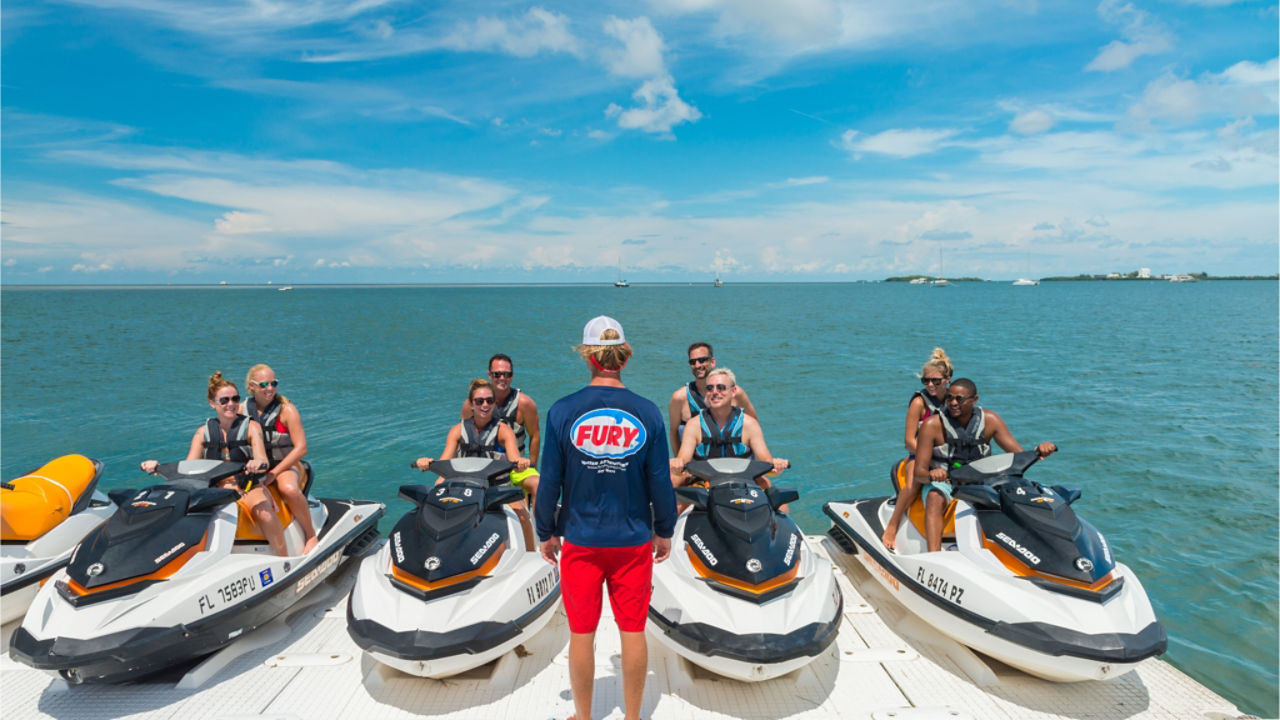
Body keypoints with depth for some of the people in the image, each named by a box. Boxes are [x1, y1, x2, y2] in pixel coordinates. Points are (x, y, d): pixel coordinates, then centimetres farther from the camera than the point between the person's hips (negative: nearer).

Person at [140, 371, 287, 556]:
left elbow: (263, 462, -10)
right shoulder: (204, 432, 12)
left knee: (264, 513, -32)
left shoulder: (251, 426, 2)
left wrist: (258, 463, -35)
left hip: (249, 487, -3)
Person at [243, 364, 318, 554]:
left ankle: (311, 536, -18)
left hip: (286, 466, -4)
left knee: (289, 489, -36)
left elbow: (301, 448, -11)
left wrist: (274, 473, -17)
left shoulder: (287, 409, -5)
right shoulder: (243, 409, 5)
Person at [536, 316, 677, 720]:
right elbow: (660, 481, -4)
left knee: (581, 633, 15)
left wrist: (546, 533, 8)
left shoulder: (563, 411, -11)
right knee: (633, 631, 15)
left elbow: (550, 481, -6)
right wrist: (665, 531, 11)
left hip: (581, 541, 0)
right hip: (634, 541, 1)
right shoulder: (647, 412, -9)